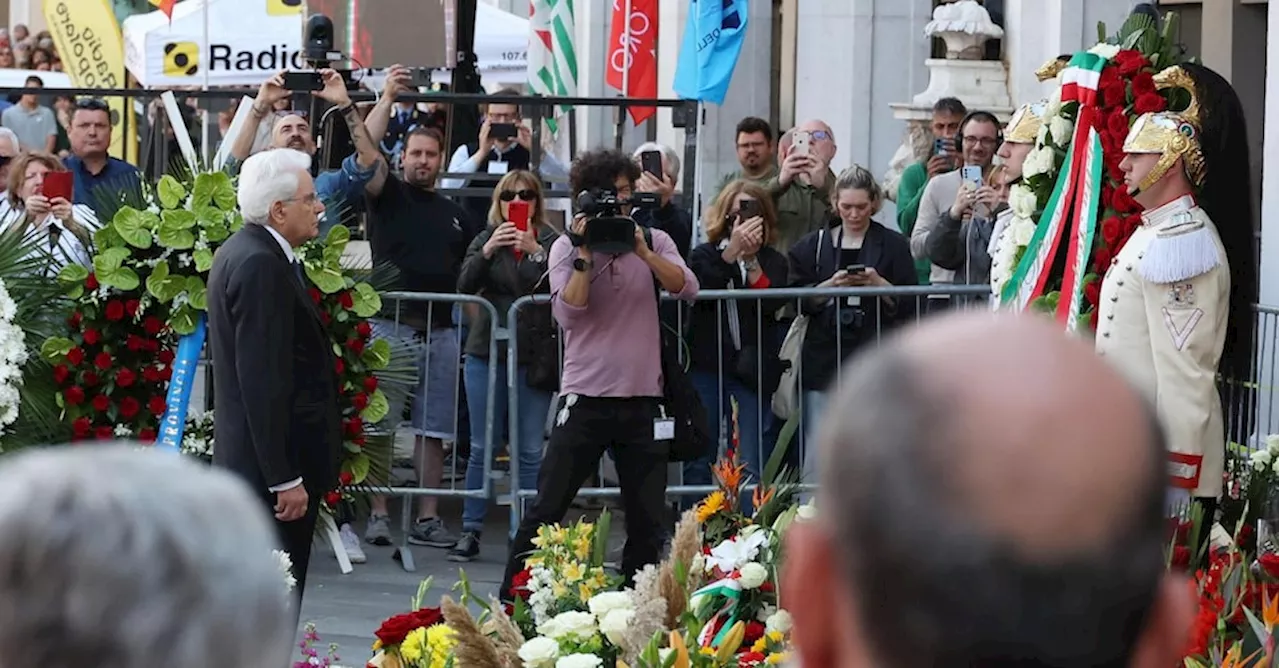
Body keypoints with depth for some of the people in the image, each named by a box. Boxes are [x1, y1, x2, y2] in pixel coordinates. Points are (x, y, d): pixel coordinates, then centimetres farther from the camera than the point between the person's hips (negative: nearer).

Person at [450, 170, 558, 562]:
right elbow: (465, 285, -5)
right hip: (487, 355, 2)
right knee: (482, 448, 4)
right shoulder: (485, 241, 9)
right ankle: (471, 532, 7)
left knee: (529, 451, 1)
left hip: (535, 359, -2)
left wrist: (535, 250, -26)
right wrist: (488, 250, -20)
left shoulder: (550, 242, 1)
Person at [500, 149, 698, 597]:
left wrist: (643, 251, -18)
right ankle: (509, 602, 3)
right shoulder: (567, 247, 2)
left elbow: (686, 288, -9)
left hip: (643, 399, 2)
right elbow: (568, 312, -11)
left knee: (648, 520, 6)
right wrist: (585, 254, -15)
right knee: (547, 509, -3)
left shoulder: (653, 241, 8)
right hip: (585, 396, -2)